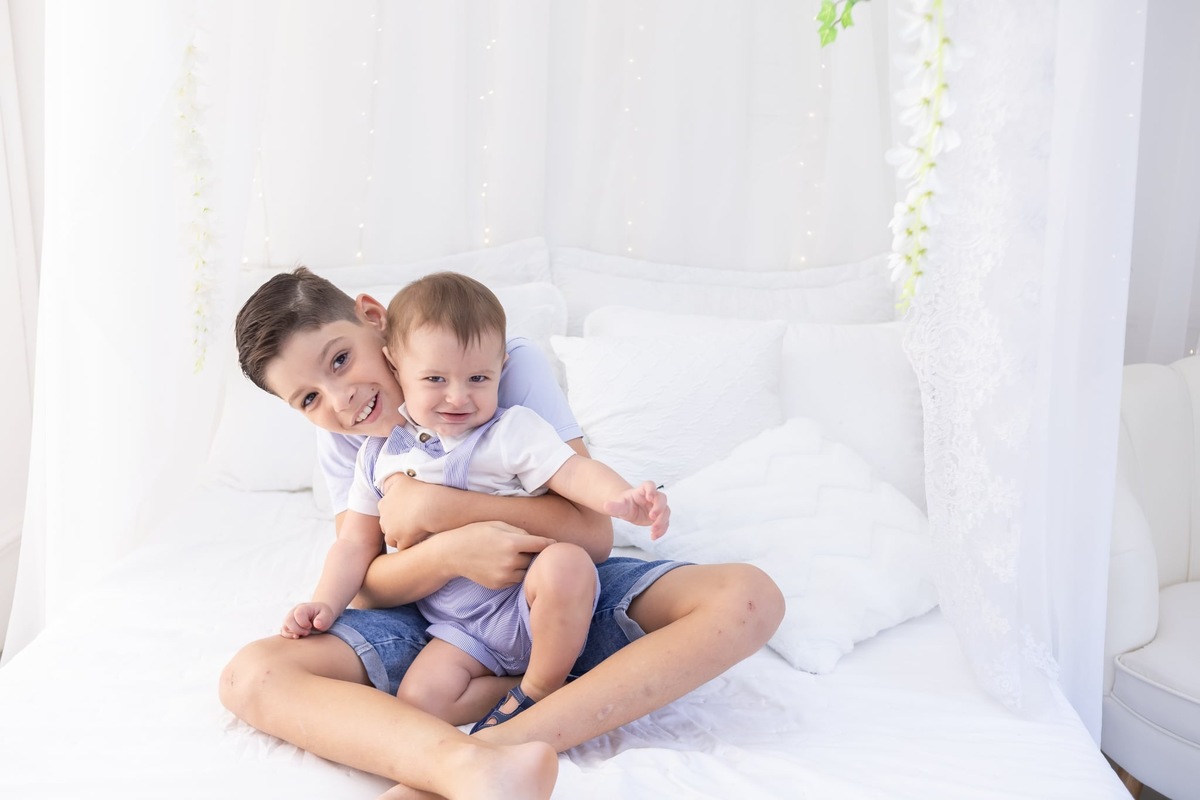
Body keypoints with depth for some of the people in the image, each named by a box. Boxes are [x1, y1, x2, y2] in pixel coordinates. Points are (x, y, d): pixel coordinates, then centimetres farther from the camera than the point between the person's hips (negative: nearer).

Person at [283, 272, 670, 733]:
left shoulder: (513, 431, -5)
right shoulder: (379, 455, 7)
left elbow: (575, 473, -17)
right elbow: (356, 544, 13)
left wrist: (622, 499, -37)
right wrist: (326, 603, -1)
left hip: (528, 601, -2)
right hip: (462, 631, 3)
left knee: (567, 563, -34)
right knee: (420, 697, -21)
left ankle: (542, 687, -13)